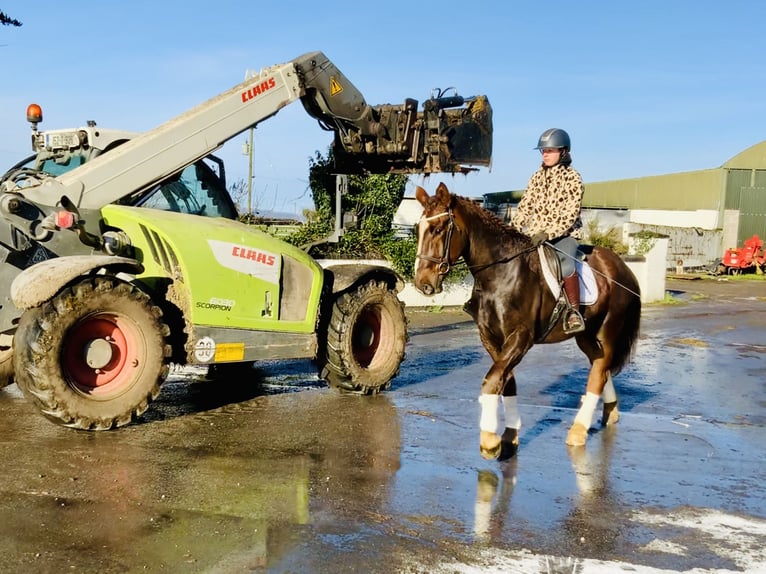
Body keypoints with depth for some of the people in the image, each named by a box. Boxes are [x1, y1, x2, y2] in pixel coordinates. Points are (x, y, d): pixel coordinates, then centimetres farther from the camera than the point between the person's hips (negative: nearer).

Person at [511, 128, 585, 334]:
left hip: (564, 234, -6)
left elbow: (570, 214, -14)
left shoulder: (573, 179, -5)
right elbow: (525, 206, 11)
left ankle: (574, 312, -19)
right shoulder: (537, 177, 12)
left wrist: (547, 233, -25)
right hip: (534, 233, 6)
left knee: (565, 265, -33)